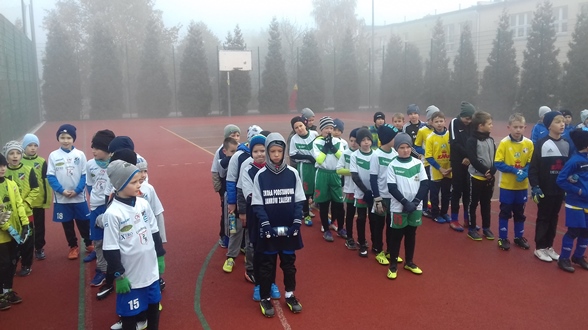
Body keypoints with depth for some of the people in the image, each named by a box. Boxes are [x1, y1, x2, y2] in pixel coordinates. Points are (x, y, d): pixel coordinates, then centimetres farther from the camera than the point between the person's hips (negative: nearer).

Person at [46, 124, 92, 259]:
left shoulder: (80, 154, -4)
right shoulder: (53, 155, -2)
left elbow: (85, 175, -4)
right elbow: (50, 176, -3)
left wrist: (77, 190, -14)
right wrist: (62, 190, -14)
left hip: (79, 197, -1)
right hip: (61, 198, 1)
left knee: (84, 222, 9)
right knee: (67, 224, 12)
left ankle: (89, 244, 29)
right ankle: (73, 247, 28)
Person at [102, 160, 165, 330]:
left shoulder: (143, 204, -2)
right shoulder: (112, 213, -19)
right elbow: (110, 250, -15)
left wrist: (160, 256, 13)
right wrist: (119, 275, -12)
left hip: (151, 270, 6)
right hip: (130, 276, -5)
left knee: (154, 306, 21)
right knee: (129, 313, 11)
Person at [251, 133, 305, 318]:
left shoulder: (292, 173, -3)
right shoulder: (260, 175, -7)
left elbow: (299, 201, 0)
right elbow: (257, 204, -6)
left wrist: (297, 223, -10)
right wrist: (266, 224, -16)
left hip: (289, 229, 2)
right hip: (269, 230, -1)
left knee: (289, 263, 16)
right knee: (267, 265, 10)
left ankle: (290, 295, 34)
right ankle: (265, 299, 26)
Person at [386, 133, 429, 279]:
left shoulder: (418, 164, 0)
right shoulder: (393, 165, -7)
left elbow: (425, 184, -1)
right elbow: (392, 188, -10)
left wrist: (415, 202, -12)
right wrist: (406, 202, -17)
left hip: (416, 207, 3)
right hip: (398, 207, -3)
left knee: (411, 235, 15)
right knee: (396, 236, 5)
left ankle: (409, 262, 30)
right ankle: (393, 264, 17)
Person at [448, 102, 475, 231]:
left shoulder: (472, 125, 6)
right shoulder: (454, 123, -5)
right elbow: (454, 143, -12)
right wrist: (466, 155, -15)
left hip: (470, 162, 4)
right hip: (458, 162, -4)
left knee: (468, 190, 8)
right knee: (457, 190, 0)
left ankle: (467, 219, 18)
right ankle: (454, 220, 9)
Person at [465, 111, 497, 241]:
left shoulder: (491, 140, 9)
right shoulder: (472, 140, -11)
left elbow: (495, 158, 4)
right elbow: (473, 159, -19)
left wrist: (492, 171, -12)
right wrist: (485, 171, -20)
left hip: (489, 177, 6)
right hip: (476, 176, -6)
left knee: (486, 204, 15)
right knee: (473, 203, 4)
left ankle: (486, 228, 27)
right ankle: (471, 229, 14)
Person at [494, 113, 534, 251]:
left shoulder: (529, 143, -3)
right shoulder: (504, 143, -12)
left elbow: (531, 163, 1)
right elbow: (498, 164, -14)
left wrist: (525, 173, -19)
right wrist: (515, 171, -23)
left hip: (522, 185, 3)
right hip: (507, 185, -3)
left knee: (520, 213, 16)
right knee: (505, 212, 6)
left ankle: (519, 237, 30)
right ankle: (502, 238, 17)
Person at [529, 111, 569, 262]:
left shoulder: (566, 144, 7)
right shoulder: (542, 144, -10)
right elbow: (533, 167, -11)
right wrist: (535, 187, -16)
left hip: (560, 190, 5)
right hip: (545, 190, -5)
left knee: (554, 218, 12)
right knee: (543, 218, 4)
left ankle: (549, 247, 24)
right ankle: (539, 248, 15)